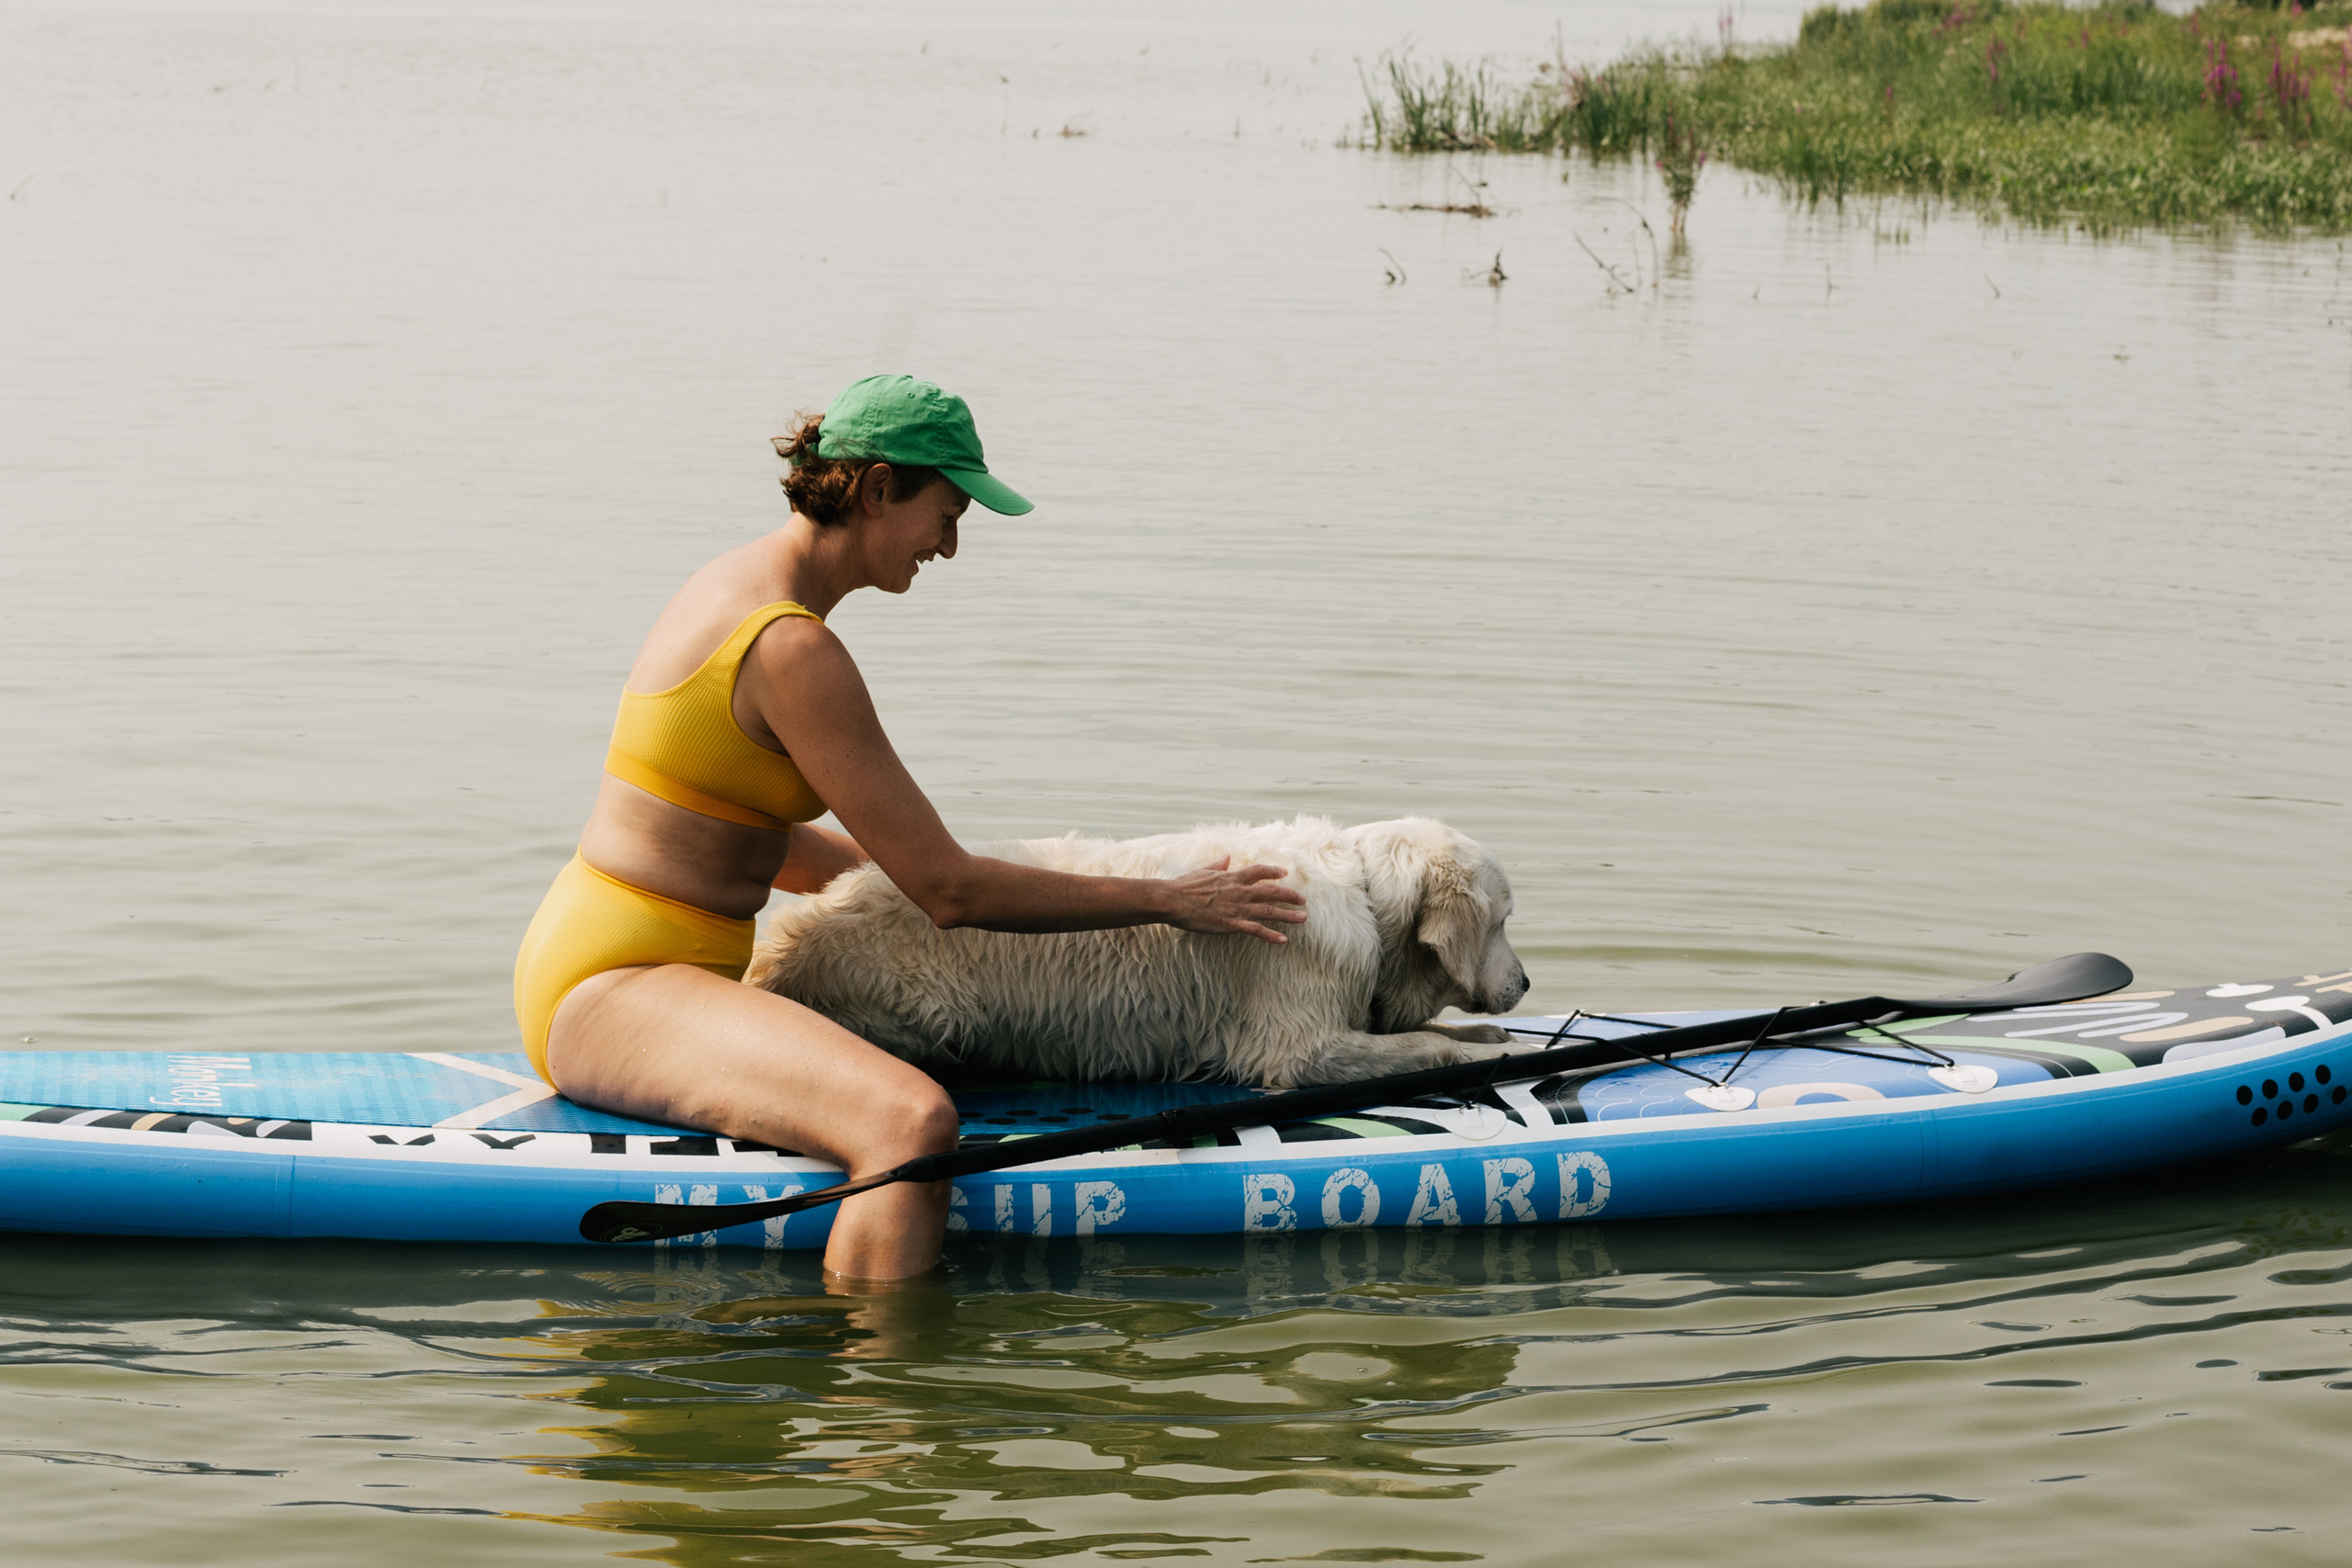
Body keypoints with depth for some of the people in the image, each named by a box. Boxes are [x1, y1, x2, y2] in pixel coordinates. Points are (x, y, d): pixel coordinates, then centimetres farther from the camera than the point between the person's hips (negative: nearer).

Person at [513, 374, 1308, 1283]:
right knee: (912, 1125, -34)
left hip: (592, 980, 11)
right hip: (615, 986, -11)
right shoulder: (792, 648, -18)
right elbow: (948, 891, -16)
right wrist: (1164, 902, -8)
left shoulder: (739, 585, 12)